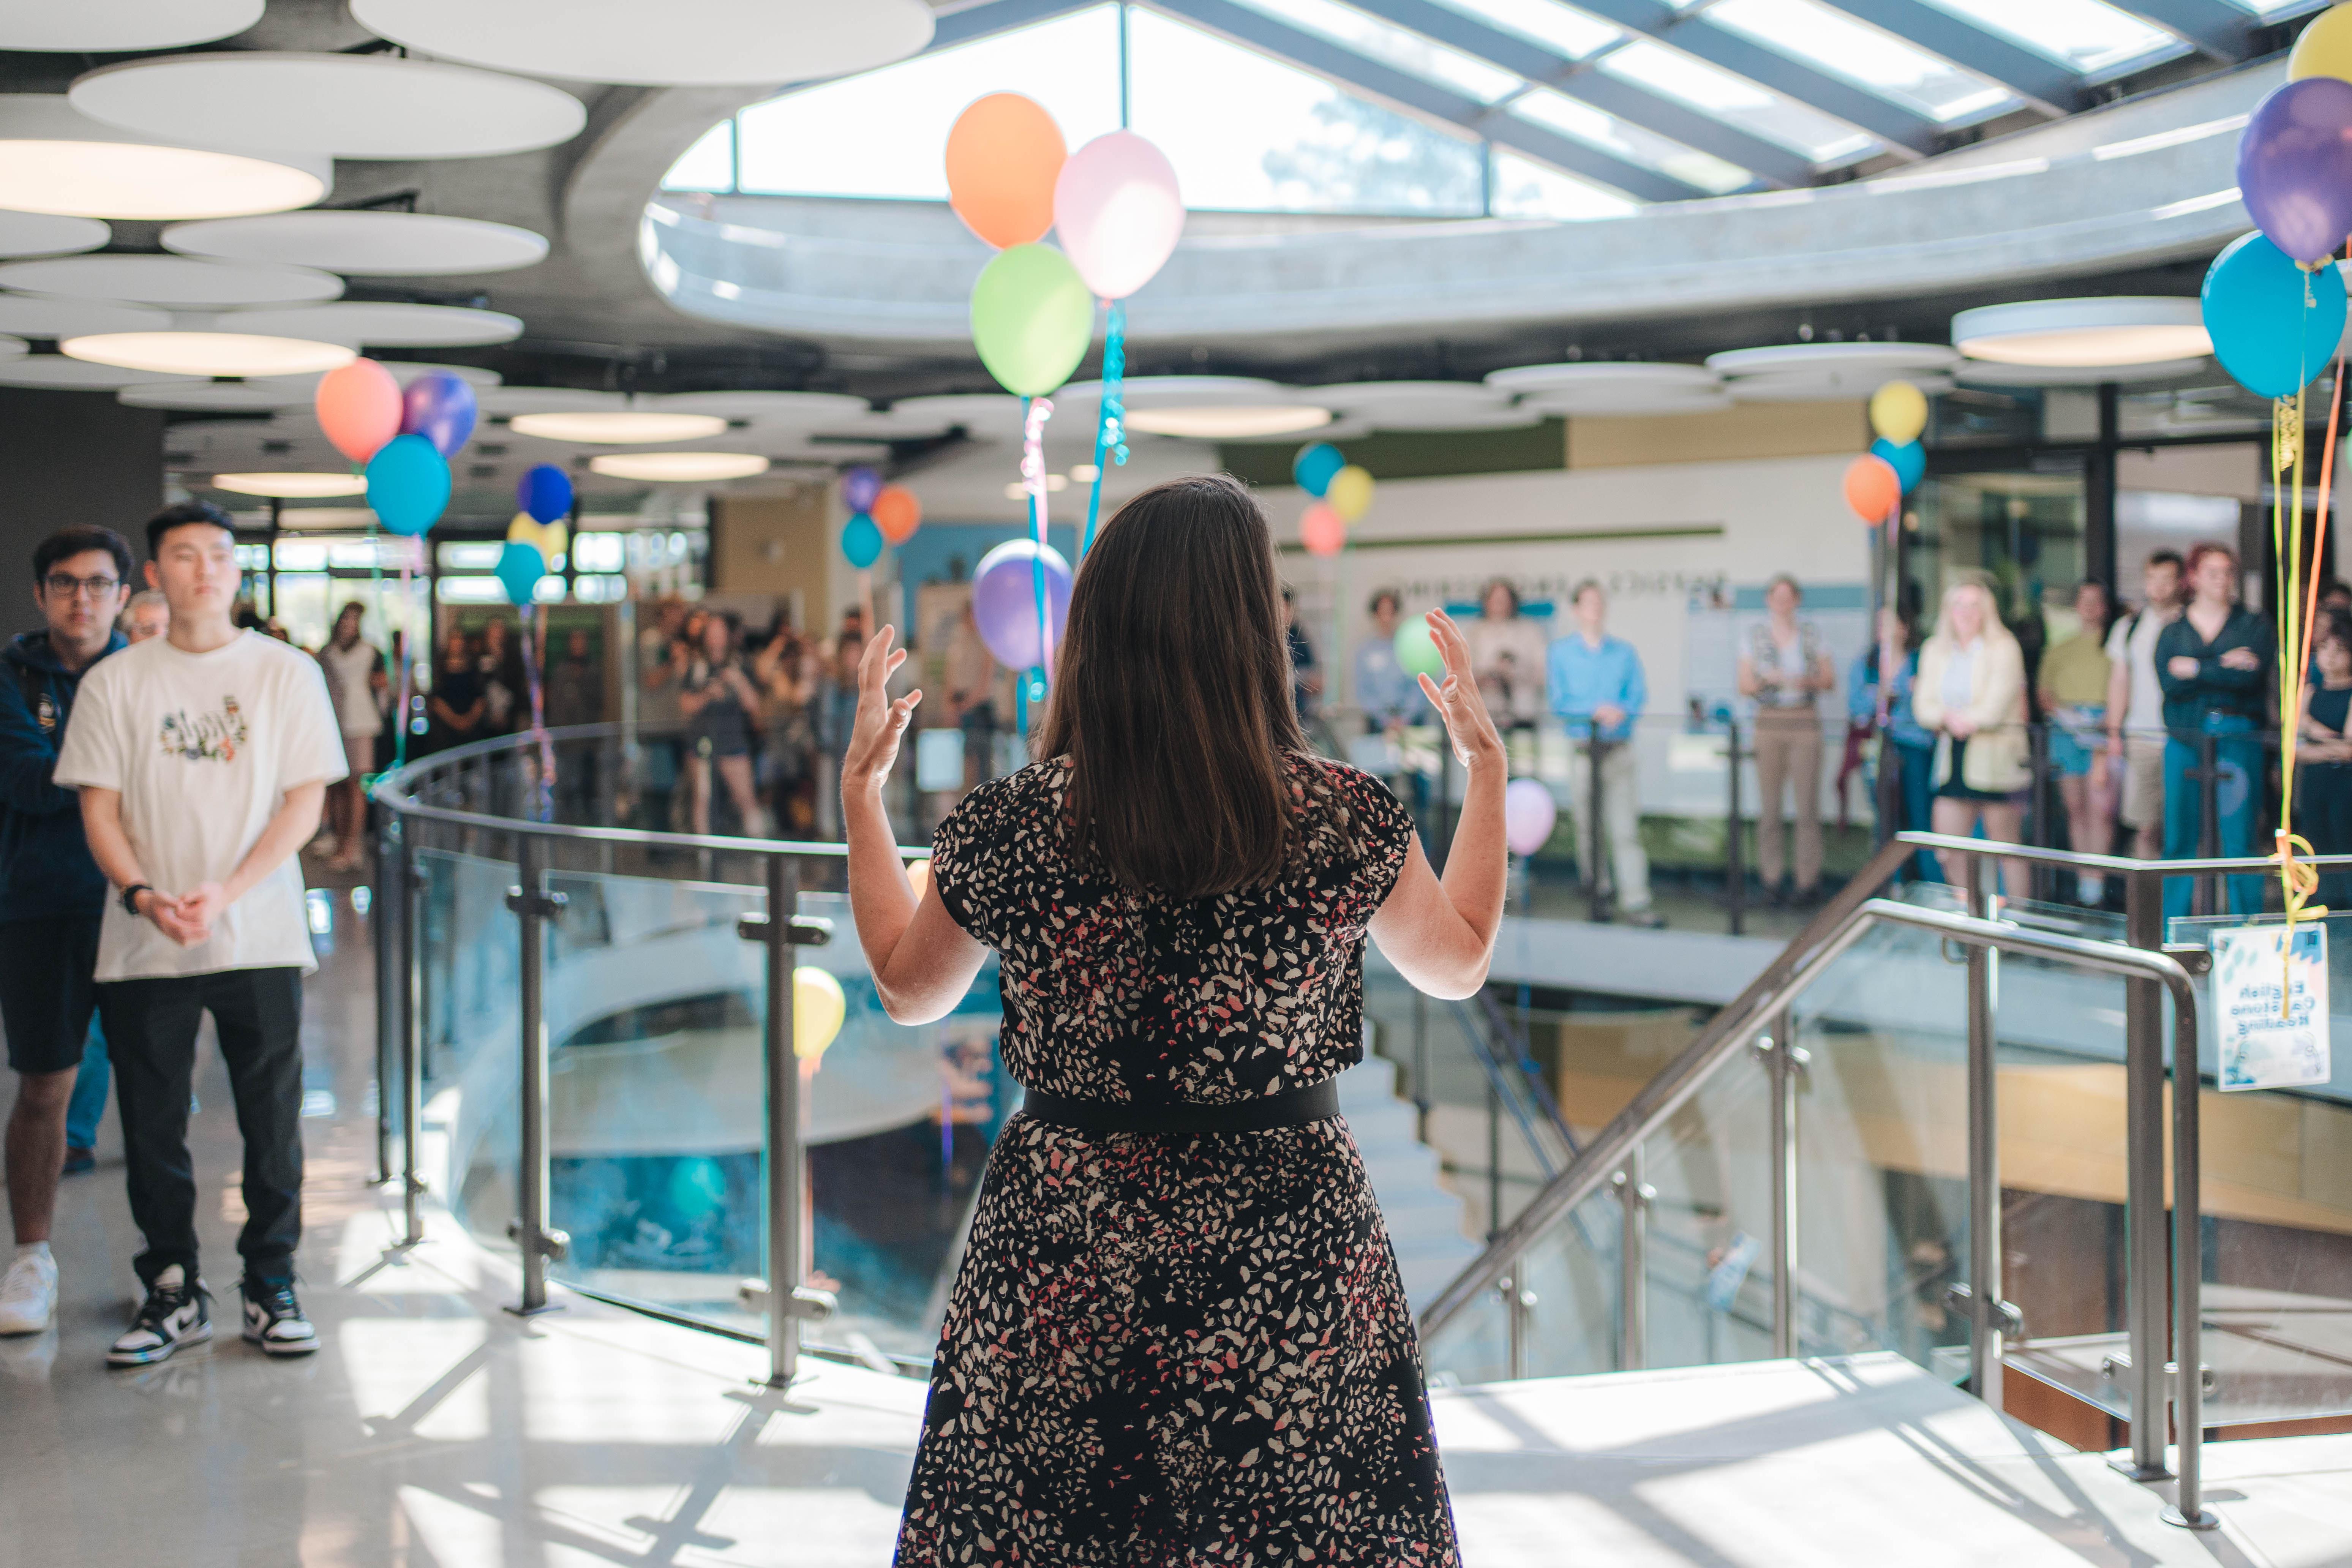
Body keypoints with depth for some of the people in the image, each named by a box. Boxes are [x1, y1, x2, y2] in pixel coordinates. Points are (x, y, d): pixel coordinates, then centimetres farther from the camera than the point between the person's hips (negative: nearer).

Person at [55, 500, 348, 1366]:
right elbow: (99, 807, 3)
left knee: (272, 1124, 3)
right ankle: (172, 1291, 19)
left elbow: (305, 800, -1)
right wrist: (144, 895, -14)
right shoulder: (115, 682, 5)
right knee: (152, 1125, 5)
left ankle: (271, 1289, 17)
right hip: (143, 946, 1)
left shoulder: (287, 672, 3)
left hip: (260, 938, -1)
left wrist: (225, 892, -13)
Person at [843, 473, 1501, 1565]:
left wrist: (861, 787, 20)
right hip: (1288, 1255, 0)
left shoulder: (1009, 826, -10)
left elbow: (907, 988, 10)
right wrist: (1485, 762, 20)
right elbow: (1460, 962, 10)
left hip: (1064, 1261, 0)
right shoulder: (1346, 820, -10)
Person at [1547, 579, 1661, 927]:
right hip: (1582, 750, 0)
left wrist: (1621, 712, -17)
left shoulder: (1624, 652, 12)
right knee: (1588, 829, 3)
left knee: (1626, 829, -7)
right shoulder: (1560, 653, 7)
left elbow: (1638, 695, 5)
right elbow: (1560, 702, -2)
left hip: (1619, 750, 0)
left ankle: (1635, 902, -12)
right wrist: (1596, 712, -16)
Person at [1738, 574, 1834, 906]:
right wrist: (1767, 679, -12)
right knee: (1769, 806, -2)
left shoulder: (1810, 633, 9)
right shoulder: (1756, 634, 8)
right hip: (1769, 721, 0)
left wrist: (1808, 681, -11)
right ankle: (1772, 877, 4)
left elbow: (1830, 681, 9)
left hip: (1805, 721, 0)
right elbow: (1744, 685, 7)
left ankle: (1808, 880, -5)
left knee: (1807, 805, -6)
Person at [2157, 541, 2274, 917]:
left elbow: (2250, 677, -8)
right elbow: (2170, 683, -5)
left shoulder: (2254, 627, 9)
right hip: (2184, 743, 1)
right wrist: (2223, 667, -10)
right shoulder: (2173, 633, 12)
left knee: (2239, 840, -5)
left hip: (2238, 741, -1)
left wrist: (2195, 670, -5)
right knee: (2180, 840, 1)